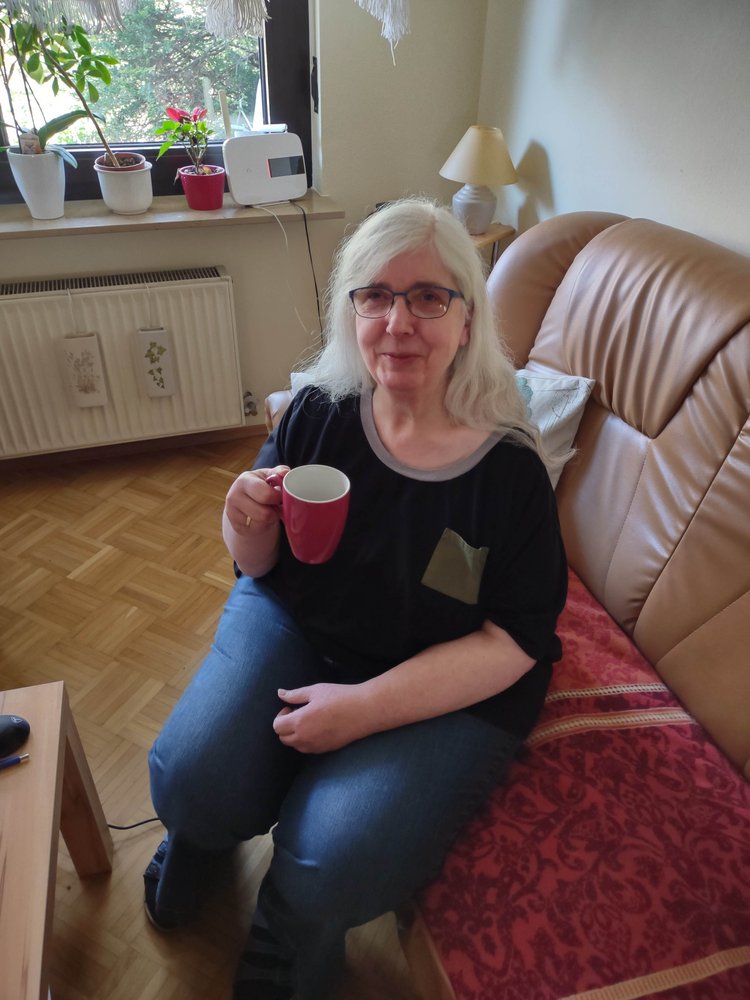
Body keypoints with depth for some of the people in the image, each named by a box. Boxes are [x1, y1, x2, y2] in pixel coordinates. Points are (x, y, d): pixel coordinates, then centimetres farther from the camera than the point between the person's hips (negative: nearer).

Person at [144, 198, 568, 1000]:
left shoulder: (509, 467, -19)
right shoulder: (320, 412, -10)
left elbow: (513, 644, -15)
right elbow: (261, 571, 1)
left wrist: (366, 707, -23)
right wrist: (249, 527, -24)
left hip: (447, 688, -2)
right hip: (295, 621, 3)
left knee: (327, 870, -18)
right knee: (188, 781, -14)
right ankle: (201, 838, 28)